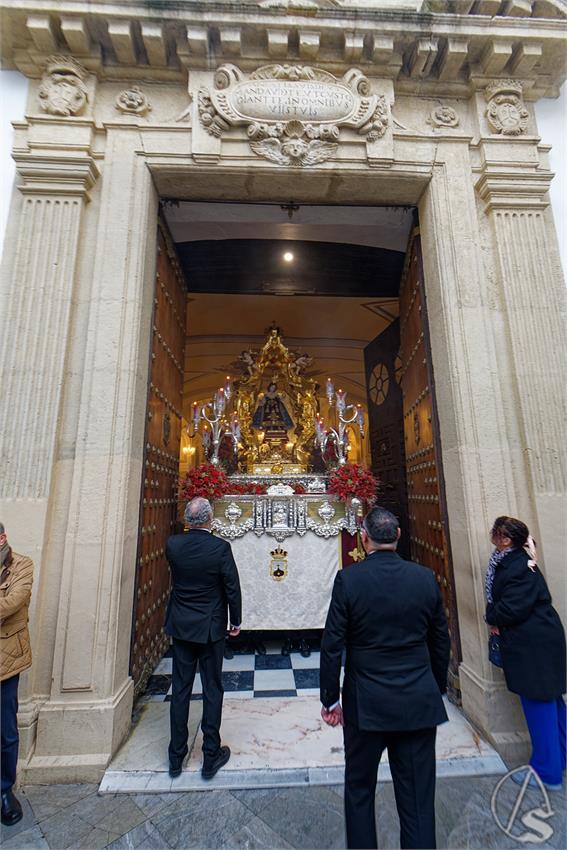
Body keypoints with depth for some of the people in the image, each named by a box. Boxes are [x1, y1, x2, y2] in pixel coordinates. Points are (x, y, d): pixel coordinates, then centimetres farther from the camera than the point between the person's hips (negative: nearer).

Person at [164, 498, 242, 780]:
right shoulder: (220, 547, -21)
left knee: (180, 689, 17)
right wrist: (236, 622, 2)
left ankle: (176, 756, 32)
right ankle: (211, 756, 26)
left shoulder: (173, 544, -11)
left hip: (180, 626, 4)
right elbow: (232, 587, -13)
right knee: (212, 690, 13)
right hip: (211, 628, -3)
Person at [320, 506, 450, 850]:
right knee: (418, 799, 17)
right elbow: (441, 642, 3)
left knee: (359, 791, 21)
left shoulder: (349, 579, -16)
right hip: (419, 703, 2)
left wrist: (330, 698, 2)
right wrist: (437, 689, 18)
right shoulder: (425, 577, -7)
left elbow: (332, 645, -12)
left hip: (366, 704, -2)